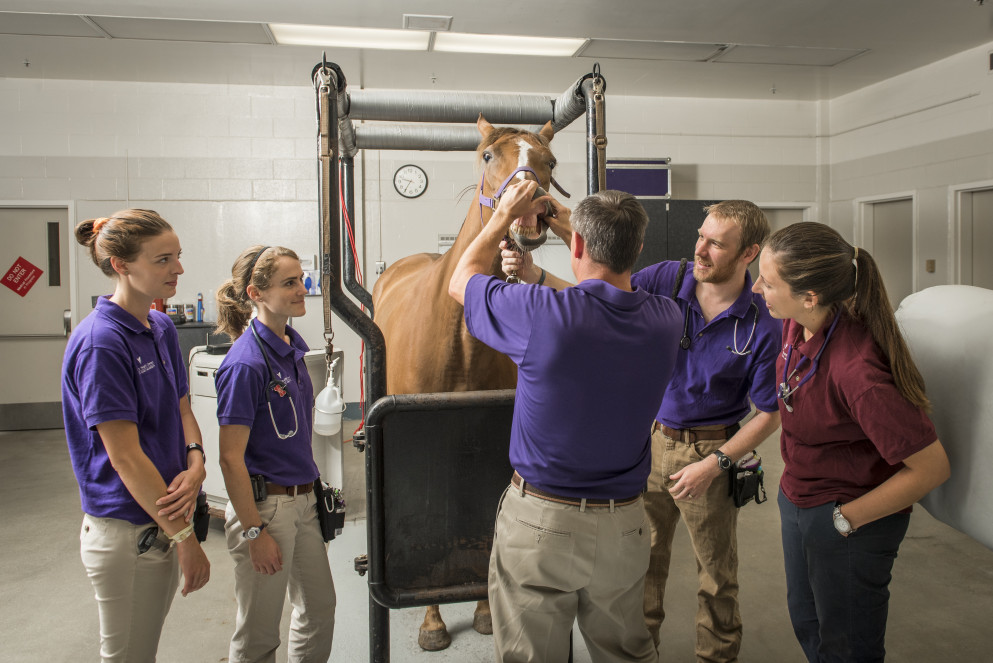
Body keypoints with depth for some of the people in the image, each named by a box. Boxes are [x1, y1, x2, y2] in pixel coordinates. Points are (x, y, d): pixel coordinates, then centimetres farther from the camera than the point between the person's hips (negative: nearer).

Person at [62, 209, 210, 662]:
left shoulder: (162, 328, 5)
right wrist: (185, 536, -18)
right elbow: (125, 456, -21)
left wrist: (195, 464, -10)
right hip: (126, 529, -8)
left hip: (163, 518, 8)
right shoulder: (101, 342, -20)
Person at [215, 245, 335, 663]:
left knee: (320, 609, 21)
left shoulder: (292, 347, 4)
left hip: (303, 499, 8)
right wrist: (255, 532, -18)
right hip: (265, 504, -8)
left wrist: (314, 491, 17)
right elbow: (231, 458, -20)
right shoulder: (246, 363, -21)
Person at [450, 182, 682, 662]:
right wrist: (574, 228, 17)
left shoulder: (542, 314, -23)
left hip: (539, 520, -4)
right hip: (624, 523, 4)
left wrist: (504, 215, 9)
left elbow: (461, 281, -3)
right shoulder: (665, 320, -8)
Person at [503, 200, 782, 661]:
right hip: (649, 438, 3)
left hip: (710, 450, -2)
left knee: (716, 574, 14)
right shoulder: (666, 280, -10)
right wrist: (534, 275, -27)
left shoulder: (762, 327, -16)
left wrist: (715, 463, -16)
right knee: (644, 557, 19)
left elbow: (769, 414, -9)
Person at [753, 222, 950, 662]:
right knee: (806, 624, 28)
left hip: (849, 523, -8)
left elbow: (931, 468, -27)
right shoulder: (798, 323, -12)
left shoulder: (855, 370, -36)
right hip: (797, 500, 8)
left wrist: (845, 518, -19)